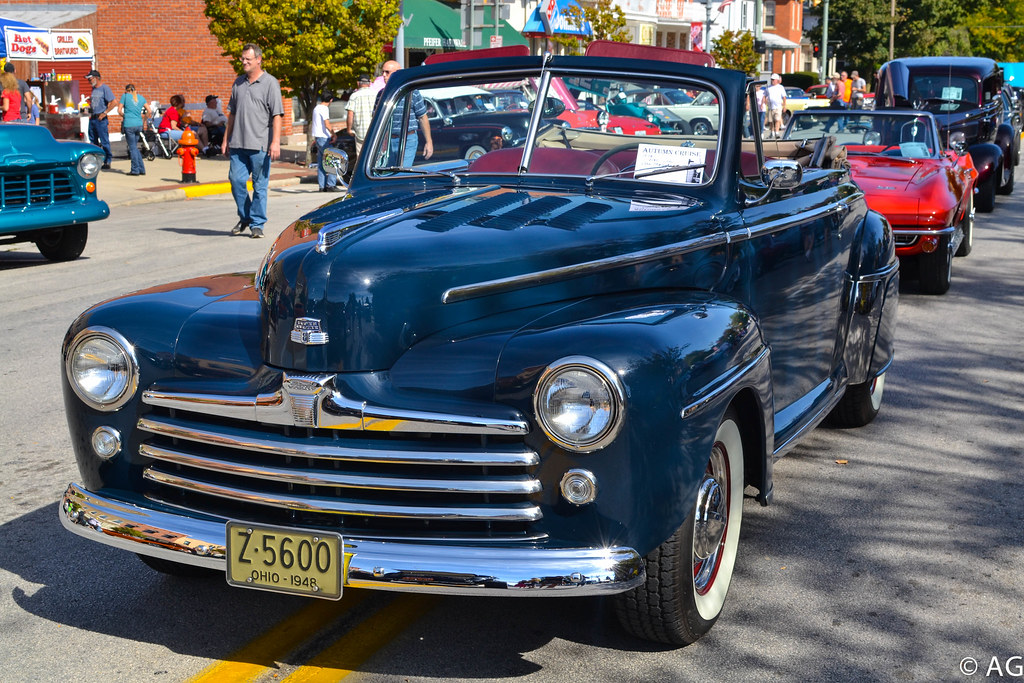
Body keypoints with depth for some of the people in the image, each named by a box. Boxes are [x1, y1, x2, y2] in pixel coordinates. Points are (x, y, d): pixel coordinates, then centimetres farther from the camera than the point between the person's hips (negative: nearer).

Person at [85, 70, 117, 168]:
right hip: (92, 118, 8)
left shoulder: (105, 88, -9)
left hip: (101, 119, -8)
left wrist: (104, 113, -16)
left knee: (104, 141, -4)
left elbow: (114, 102, -17)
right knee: (93, 141, 11)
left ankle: (107, 162, 2)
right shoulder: (94, 88, 15)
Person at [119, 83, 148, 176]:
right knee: (135, 147, 15)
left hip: (129, 124, -4)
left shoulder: (125, 96, 1)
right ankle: (141, 169, 12)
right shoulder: (141, 97, 11)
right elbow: (149, 111, 7)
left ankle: (135, 170, 0)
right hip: (139, 124, 4)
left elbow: (120, 110, -2)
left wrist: (123, 116, 17)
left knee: (132, 147, 0)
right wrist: (144, 119, 21)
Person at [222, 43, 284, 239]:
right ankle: (244, 217, 18)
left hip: (260, 145, -5)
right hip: (238, 143, 5)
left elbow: (277, 115, -7)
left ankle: (257, 223, 9)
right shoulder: (238, 83, 16)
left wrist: (275, 142, -16)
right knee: (236, 180, 0)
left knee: (260, 186, 0)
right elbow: (232, 113, 21)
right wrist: (226, 139, 17)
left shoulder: (270, 83, -1)